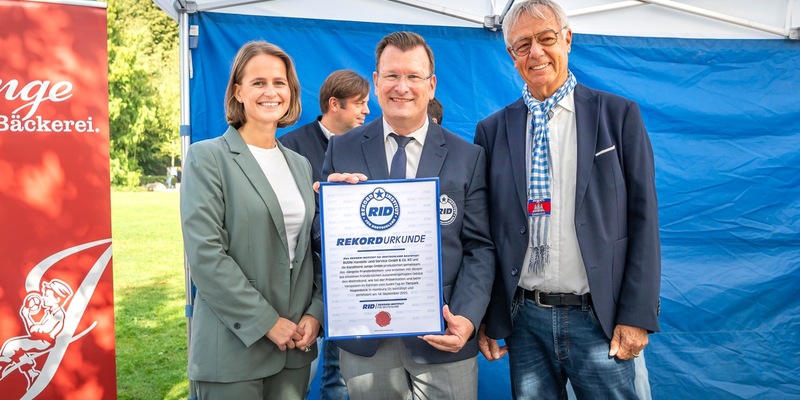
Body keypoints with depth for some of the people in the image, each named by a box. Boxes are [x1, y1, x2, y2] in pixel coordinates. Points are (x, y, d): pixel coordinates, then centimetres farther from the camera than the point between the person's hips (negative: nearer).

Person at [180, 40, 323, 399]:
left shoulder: (300, 164, 11)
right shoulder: (207, 157, -6)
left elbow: (313, 248, 11)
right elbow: (204, 254, -14)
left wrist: (315, 313, -3)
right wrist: (267, 322, -14)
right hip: (234, 347, -5)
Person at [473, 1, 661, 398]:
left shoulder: (619, 115, 0)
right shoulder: (492, 130, 4)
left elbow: (643, 219, -2)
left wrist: (637, 315, -6)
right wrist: (482, 315, 4)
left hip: (599, 318, -1)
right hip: (523, 319, 2)